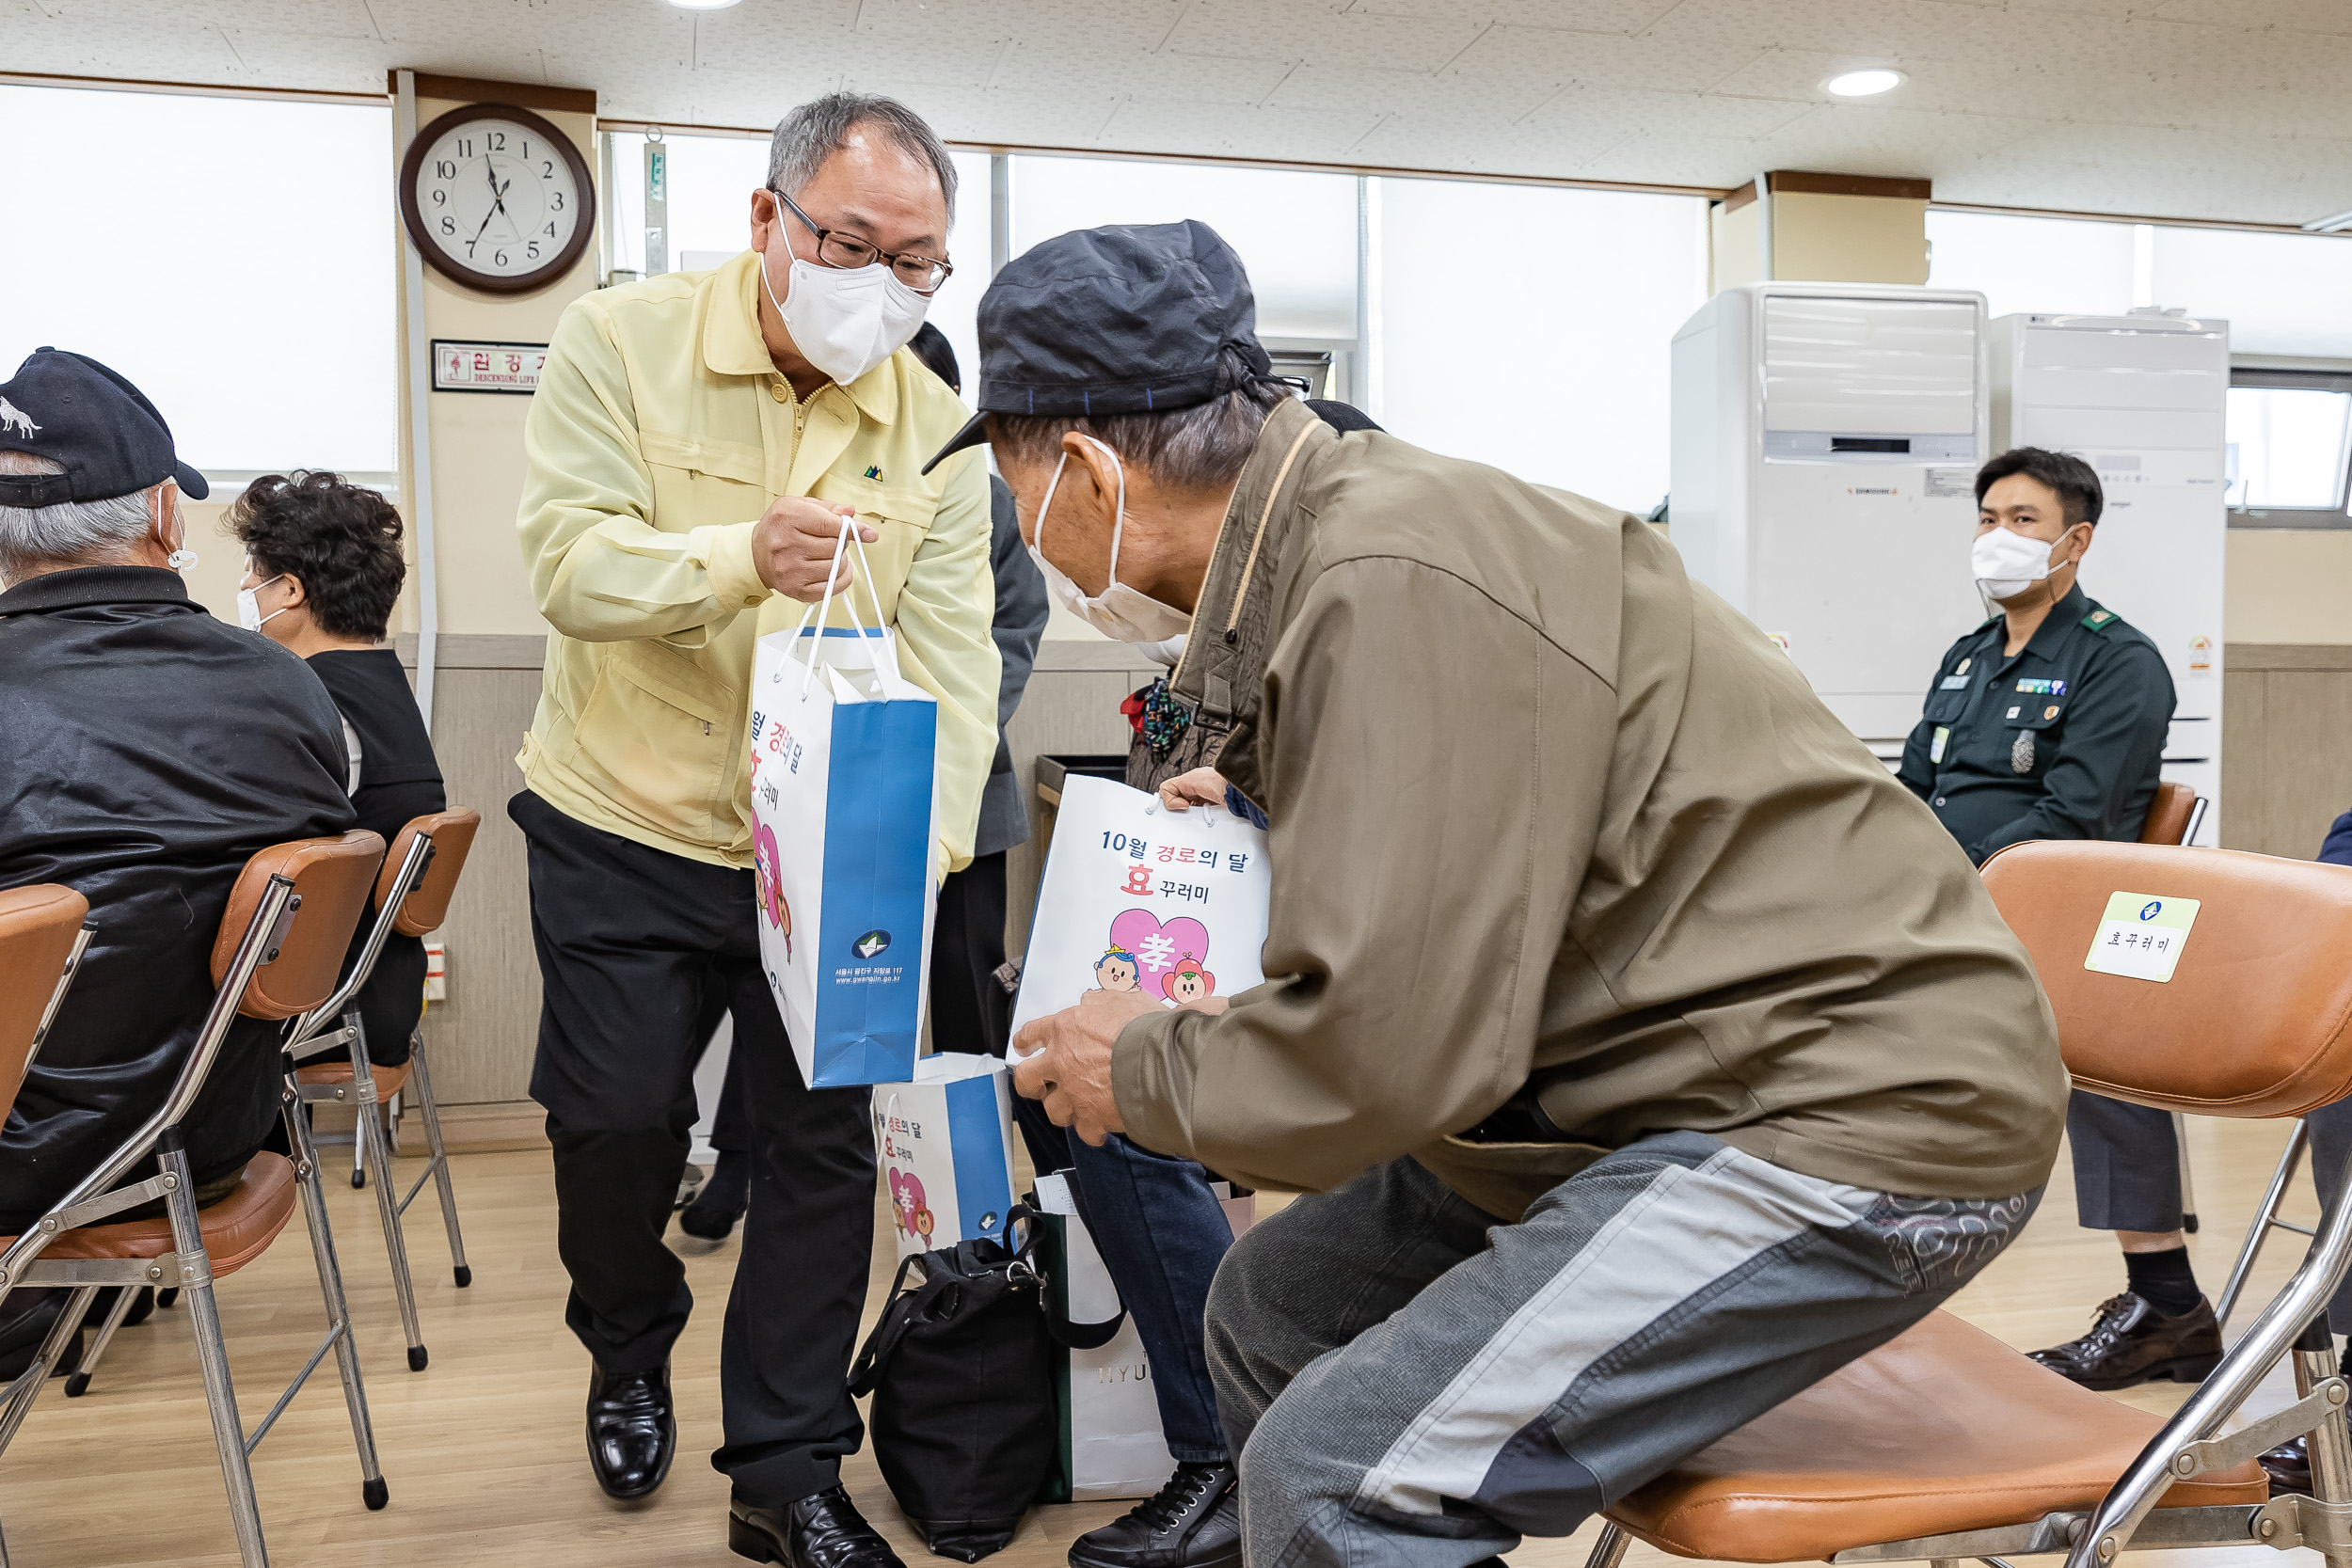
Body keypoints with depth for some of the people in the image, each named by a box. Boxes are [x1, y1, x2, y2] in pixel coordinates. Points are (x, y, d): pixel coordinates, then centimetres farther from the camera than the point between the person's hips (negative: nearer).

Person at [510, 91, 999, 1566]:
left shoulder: (934, 425, -4)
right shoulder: (622, 340, -9)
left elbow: (954, 657, -11)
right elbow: (572, 561, -19)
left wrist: (923, 846, -26)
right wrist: (746, 556, -39)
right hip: (623, 832, -1)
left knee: (824, 1139, 2)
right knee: (615, 1120, 5)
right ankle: (631, 1354, 38)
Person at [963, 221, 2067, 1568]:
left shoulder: (1395, 579, -23)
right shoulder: (1340, 524, 7)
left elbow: (1386, 1048, -24)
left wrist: (1141, 1066, -7)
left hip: (1857, 1106, -9)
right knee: (1275, 1310, 11)